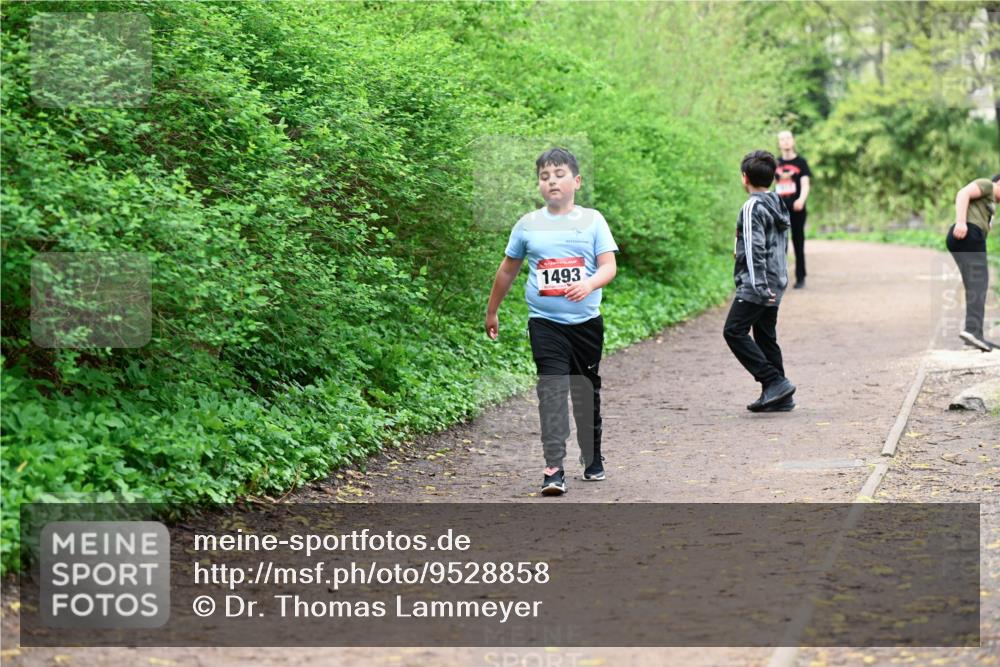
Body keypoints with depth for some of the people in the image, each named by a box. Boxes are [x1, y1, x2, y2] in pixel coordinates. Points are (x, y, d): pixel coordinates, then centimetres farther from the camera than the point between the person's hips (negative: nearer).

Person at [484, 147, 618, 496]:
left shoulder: (592, 220, 2)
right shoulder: (528, 224, 5)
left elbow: (609, 266, -5)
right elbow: (508, 270, 15)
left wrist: (589, 284, -26)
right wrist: (491, 311, 21)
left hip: (586, 320, 1)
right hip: (545, 323, -1)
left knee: (587, 390, 14)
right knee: (552, 391, -14)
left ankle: (592, 457, 33)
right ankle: (554, 468, -18)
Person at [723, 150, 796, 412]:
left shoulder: (753, 207, -13)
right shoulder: (778, 205, 14)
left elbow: (755, 248, -20)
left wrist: (759, 284, -24)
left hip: (756, 285, -9)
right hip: (776, 284, 9)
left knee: (734, 331, -8)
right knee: (766, 337, 13)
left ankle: (775, 382, -13)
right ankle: (777, 397, 12)